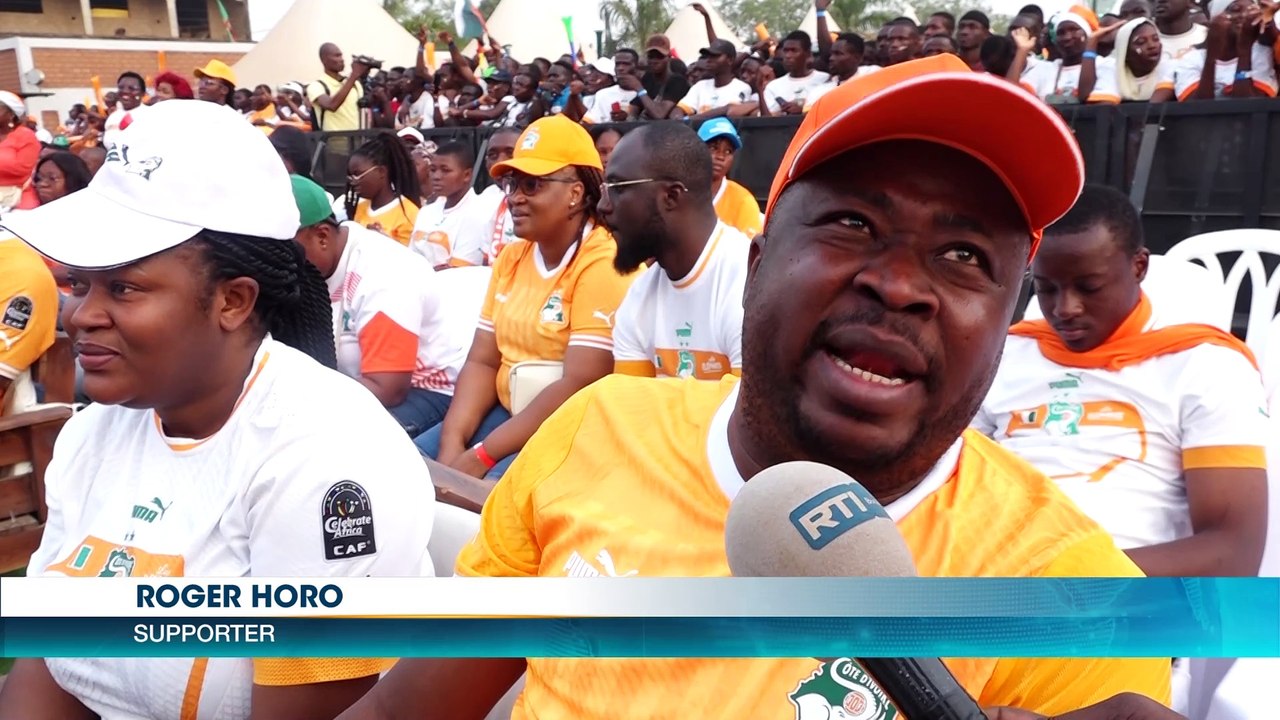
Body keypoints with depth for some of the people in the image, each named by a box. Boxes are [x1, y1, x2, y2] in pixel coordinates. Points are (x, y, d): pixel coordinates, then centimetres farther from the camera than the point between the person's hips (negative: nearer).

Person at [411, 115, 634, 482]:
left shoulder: (601, 265, -16)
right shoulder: (511, 257, 9)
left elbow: (579, 386, -22)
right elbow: (482, 361, 7)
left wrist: (480, 456, -21)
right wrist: (452, 441, -9)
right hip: (508, 414, 7)